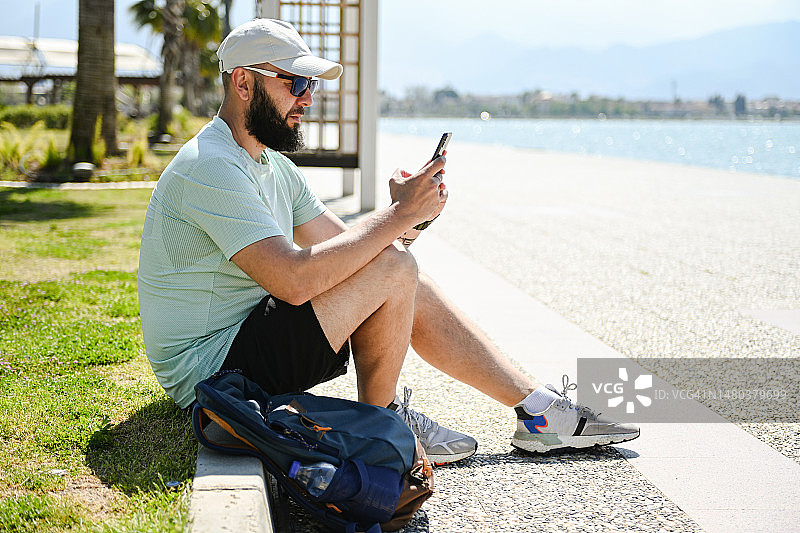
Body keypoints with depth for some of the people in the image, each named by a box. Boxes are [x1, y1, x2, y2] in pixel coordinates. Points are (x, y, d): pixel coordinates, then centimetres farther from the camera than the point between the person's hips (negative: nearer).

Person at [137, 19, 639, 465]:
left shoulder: (272, 165, 13)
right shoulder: (211, 167, -20)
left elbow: (347, 248, 12)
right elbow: (295, 280, -31)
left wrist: (403, 217, -9)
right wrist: (398, 216, -24)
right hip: (210, 368, -10)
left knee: (412, 290, 6)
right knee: (393, 269, -19)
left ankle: (540, 411, 12)